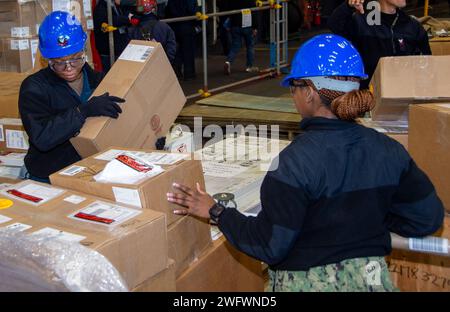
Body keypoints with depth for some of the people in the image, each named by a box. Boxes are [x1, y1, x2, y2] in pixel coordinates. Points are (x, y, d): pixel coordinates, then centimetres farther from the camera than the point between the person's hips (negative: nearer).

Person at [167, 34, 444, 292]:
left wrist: (216, 213, -8)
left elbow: (269, 246, -19)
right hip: (373, 279, 4)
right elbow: (428, 218, 0)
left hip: (309, 283, -4)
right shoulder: (389, 151, -8)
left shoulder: (296, 160, -23)